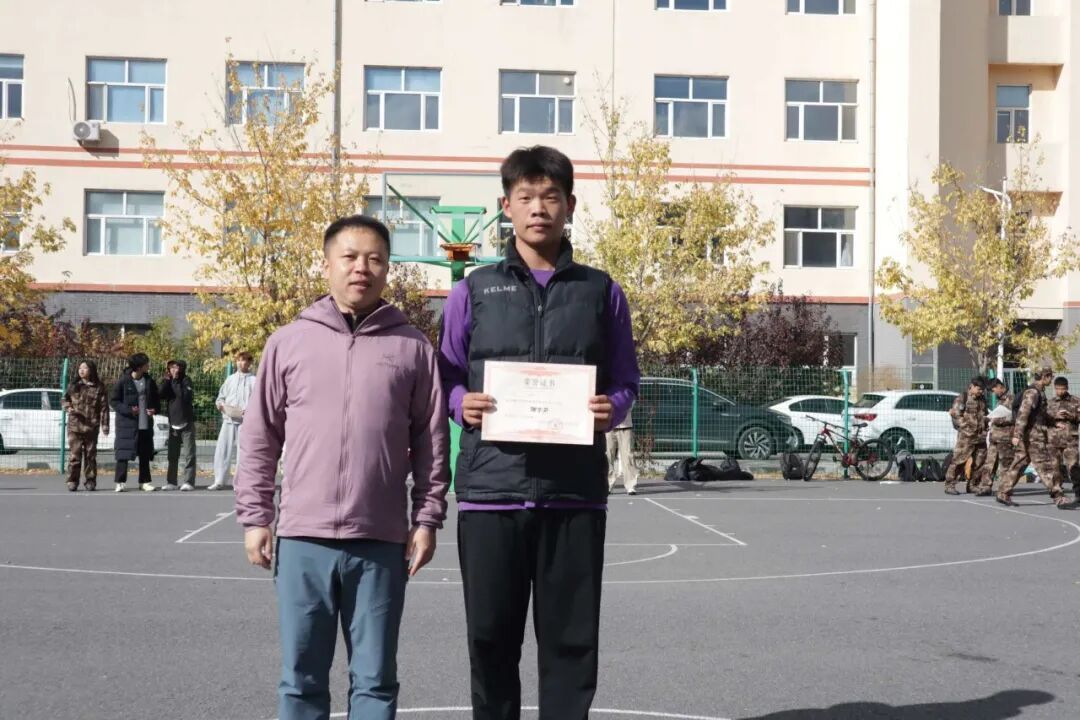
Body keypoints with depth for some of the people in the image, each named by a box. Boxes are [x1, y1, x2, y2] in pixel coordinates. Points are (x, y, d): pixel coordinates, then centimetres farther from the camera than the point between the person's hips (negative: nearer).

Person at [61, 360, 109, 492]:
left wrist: (105, 425, -5)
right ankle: (72, 481, 3)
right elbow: (64, 399, 17)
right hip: (74, 426, 1)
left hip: (91, 427, -1)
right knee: (75, 454, -3)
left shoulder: (99, 387, 2)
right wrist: (68, 408, -6)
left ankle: (90, 481, 13)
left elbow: (104, 407, 1)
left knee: (90, 455, 5)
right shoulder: (74, 386, 9)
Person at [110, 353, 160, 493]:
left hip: (145, 424, 5)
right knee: (123, 453, -4)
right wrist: (128, 410, -17)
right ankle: (120, 482, 2)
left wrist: (154, 410, -3)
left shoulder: (149, 382, 7)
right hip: (126, 423, -4)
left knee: (145, 454, 9)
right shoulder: (123, 381, -7)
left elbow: (156, 400, 18)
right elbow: (113, 400, -4)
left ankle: (144, 482, 17)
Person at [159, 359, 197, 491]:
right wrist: (166, 380, -10)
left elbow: (185, 396, -22)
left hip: (186, 422, -5)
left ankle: (189, 482, -6)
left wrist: (175, 380, -17)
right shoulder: (169, 382, 9)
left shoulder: (186, 381, -5)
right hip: (173, 423, 5)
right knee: (172, 455, 8)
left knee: (188, 454, -5)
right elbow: (161, 395, -4)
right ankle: (171, 481, 13)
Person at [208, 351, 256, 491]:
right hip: (228, 419, 4)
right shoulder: (230, 379, 18)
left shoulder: (254, 380, 3)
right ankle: (219, 480, 5)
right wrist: (220, 404, 0)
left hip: (245, 420, -4)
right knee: (222, 450, 0)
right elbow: (221, 396, 22)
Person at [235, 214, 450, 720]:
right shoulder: (289, 341, 6)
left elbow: (432, 443, 5)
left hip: (381, 542, 0)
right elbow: (260, 438, 8)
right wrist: (254, 517, 4)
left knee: (375, 679, 9)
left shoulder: (412, 347, 4)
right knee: (301, 678, 10)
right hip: (303, 537, 1)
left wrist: (427, 519, 1)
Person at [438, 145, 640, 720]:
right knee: (491, 637, 7)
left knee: (571, 640, 5)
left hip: (575, 491, 0)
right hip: (491, 488, 0)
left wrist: (612, 409, -9)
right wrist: (463, 404, -10)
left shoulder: (600, 291, 10)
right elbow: (445, 378, 11)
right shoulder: (475, 290, 9)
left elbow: (624, 383, 13)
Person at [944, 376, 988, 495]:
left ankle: (972, 485, 18)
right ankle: (949, 485, -4)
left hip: (981, 436, 7)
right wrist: (968, 427, -16)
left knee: (979, 462, 6)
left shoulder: (982, 400, 17)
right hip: (966, 436, -7)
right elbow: (956, 416, -8)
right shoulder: (961, 399, -2)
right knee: (959, 460, -8)